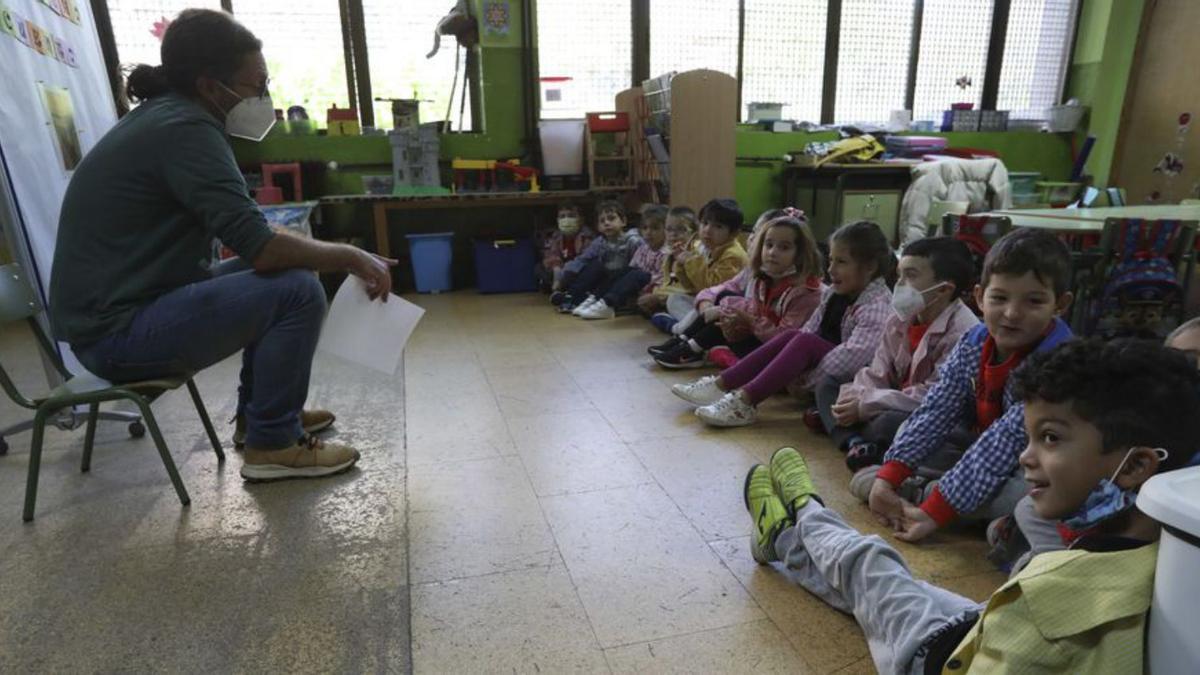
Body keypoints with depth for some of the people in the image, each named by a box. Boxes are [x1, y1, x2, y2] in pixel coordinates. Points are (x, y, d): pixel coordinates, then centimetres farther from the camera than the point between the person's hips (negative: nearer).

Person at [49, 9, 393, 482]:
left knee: (277, 277, 17)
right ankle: (271, 444, -6)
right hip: (117, 330, -10)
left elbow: (242, 237, 13)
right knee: (297, 290, -20)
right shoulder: (185, 129, -18)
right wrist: (351, 257, -15)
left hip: (121, 306, 10)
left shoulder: (163, 115, 12)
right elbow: (258, 246, -26)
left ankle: (258, 413, 22)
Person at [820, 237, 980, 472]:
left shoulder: (964, 333, -21)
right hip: (899, 408, 9)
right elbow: (877, 375, 3)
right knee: (828, 385, 3)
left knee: (888, 424, -38)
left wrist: (866, 404, -23)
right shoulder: (900, 320, 3)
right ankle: (856, 444, -20)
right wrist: (855, 398, -20)